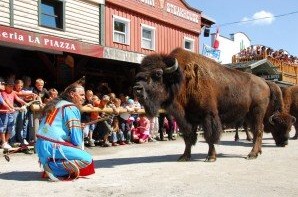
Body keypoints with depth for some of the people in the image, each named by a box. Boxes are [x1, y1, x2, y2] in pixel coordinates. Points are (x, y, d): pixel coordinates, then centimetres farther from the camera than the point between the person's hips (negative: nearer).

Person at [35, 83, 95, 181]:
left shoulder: (56, 104, 22)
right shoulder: (71, 108, -5)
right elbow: (76, 139, -10)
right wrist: (79, 148, 10)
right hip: (52, 147, -9)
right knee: (87, 159, -8)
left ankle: (51, 167, 8)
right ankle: (53, 167, -13)